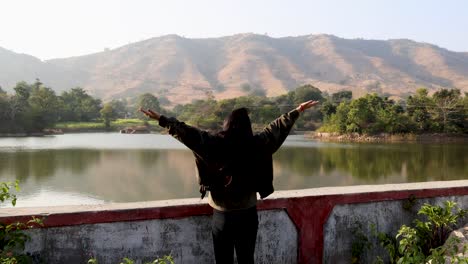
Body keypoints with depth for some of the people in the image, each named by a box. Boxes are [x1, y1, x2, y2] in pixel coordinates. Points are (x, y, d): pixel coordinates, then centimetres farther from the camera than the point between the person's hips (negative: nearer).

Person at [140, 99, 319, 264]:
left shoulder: (215, 144, -13)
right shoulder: (257, 144, -6)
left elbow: (189, 133, -11)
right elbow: (278, 127, 5)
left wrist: (161, 119, -4)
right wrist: (297, 111, 19)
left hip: (223, 214, -2)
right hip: (248, 213, 2)